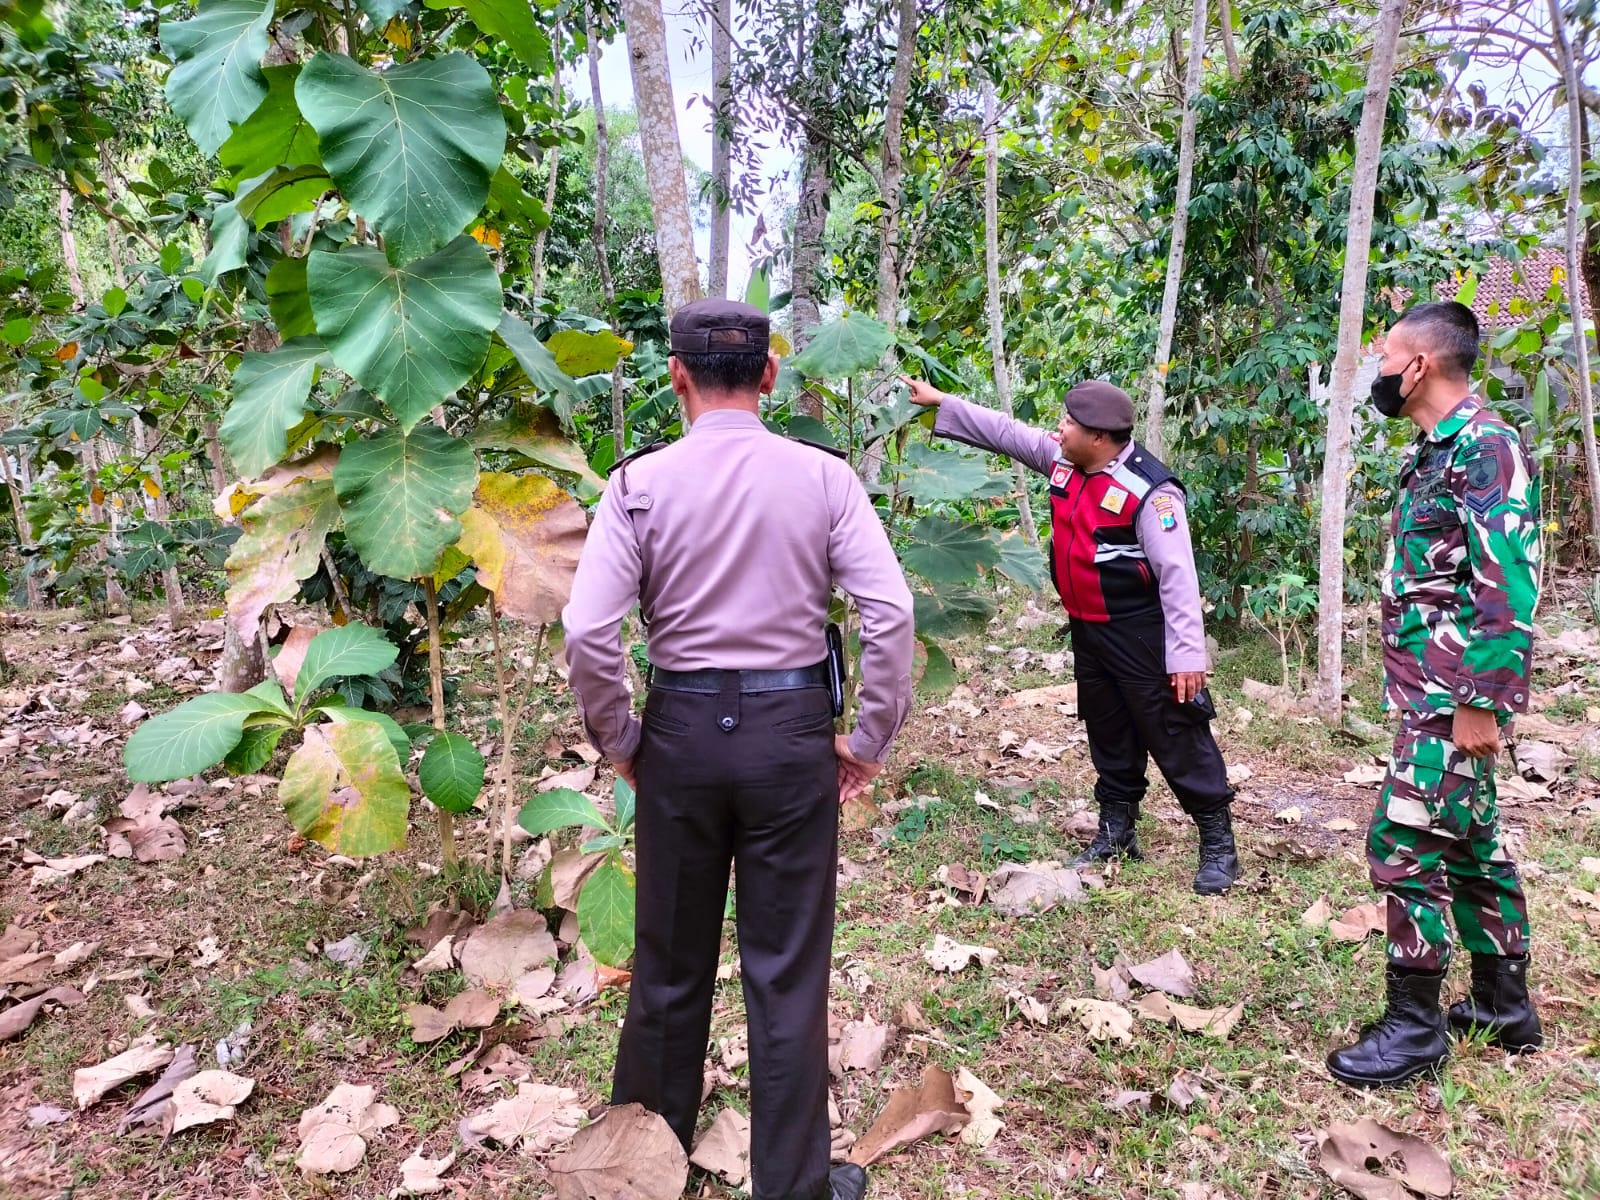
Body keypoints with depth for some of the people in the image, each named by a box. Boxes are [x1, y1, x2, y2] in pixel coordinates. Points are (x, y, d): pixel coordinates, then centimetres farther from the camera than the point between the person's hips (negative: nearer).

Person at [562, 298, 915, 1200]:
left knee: (671, 960, 19)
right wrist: (870, 742, 0)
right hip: (792, 728, 0)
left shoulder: (641, 482, -6)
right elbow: (890, 613, -11)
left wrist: (620, 741, 3)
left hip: (680, 728, 1)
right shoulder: (824, 476, -5)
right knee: (788, 970, 12)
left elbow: (588, 632, -11)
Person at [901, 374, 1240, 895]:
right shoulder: (1064, 461, 2)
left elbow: (1178, 576, -22)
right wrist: (940, 403, 13)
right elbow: (1005, 432, 13)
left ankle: (1218, 843, 15)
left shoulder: (1148, 490, -22)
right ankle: (1116, 831, 33)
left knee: (1175, 737, 1)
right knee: (1108, 735, 18)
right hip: (1088, 630, 8)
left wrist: (1187, 655, -23)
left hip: (1142, 635, -8)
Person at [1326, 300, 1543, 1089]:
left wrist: (1482, 702, -22)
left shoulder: (1486, 446, -16)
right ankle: (1504, 1006, 29)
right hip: (1431, 690, 10)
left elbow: (1509, 585, -22)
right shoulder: (1435, 452, 14)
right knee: (1470, 842, 16)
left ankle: (1414, 1025, 6)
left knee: (1404, 844, -6)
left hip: (1453, 695, -10)